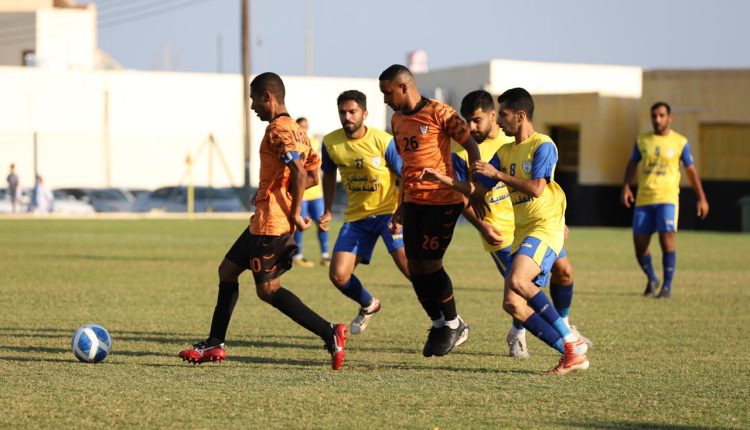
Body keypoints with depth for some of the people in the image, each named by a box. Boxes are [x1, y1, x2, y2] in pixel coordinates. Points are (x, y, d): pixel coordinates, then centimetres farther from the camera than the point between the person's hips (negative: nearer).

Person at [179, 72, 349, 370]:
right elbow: (313, 175, 20)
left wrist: (294, 214, -19)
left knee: (268, 290, -9)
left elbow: (300, 173, -25)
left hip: (269, 222, -11)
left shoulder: (277, 130, -14)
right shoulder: (295, 130, 16)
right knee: (227, 270, 17)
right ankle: (214, 344, 20)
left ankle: (330, 334, -15)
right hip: (264, 221, 11)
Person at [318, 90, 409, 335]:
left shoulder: (384, 142, -15)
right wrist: (328, 211, 11)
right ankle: (369, 306, 27)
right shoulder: (331, 143, -3)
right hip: (356, 216, 4)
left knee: (409, 266, -21)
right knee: (338, 275, -6)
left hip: (389, 211, -4)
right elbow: (329, 175, 17)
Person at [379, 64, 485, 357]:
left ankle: (453, 325, 8)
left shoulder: (439, 113, -10)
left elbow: (472, 147, -9)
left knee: (430, 264, -9)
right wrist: (401, 207, 22)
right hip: (414, 201, 7)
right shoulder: (397, 121, 13)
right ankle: (439, 325, 19)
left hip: (443, 200, -7)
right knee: (415, 269, 3)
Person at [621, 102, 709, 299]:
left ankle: (667, 286, -9)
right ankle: (651, 280, 25)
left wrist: (701, 198, 4)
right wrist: (626, 187, 0)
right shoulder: (642, 141, 9)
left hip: (667, 198, -3)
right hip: (644, 199, 3)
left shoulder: (680, 142, 2)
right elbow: (632, 164, 16)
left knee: (667, 238, -17)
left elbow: (691, 170, 7)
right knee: (639, 243, 1)